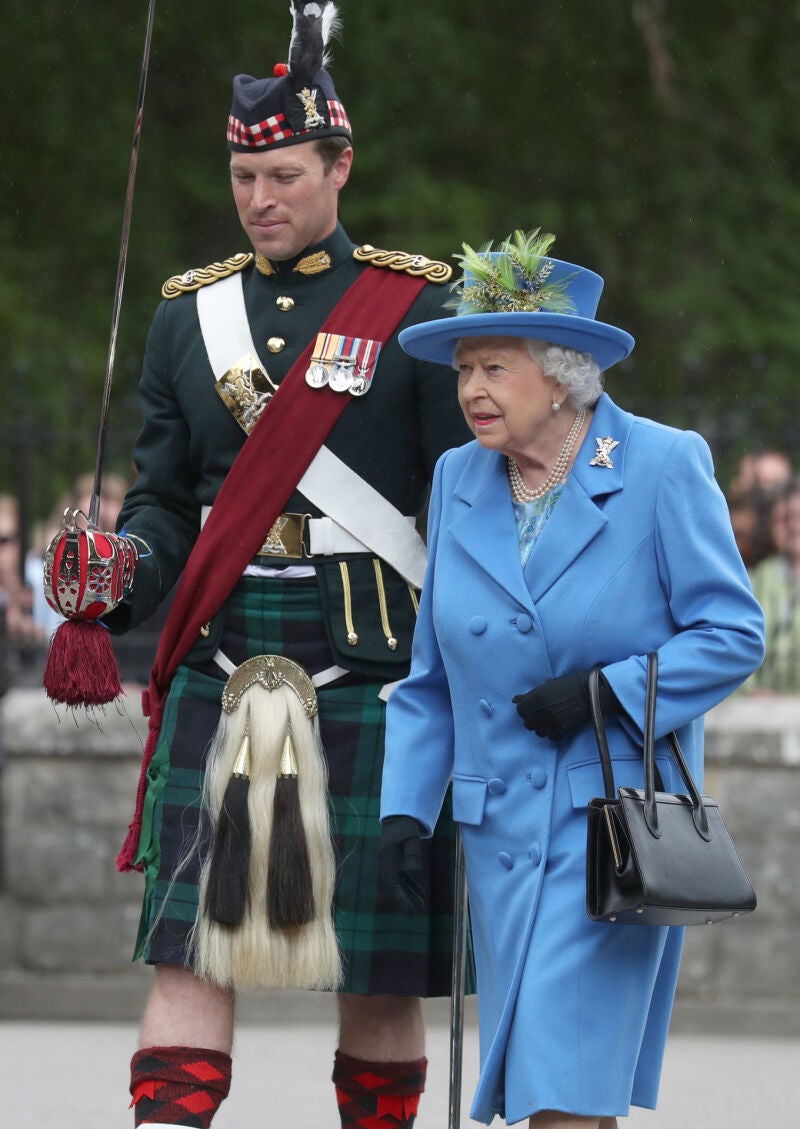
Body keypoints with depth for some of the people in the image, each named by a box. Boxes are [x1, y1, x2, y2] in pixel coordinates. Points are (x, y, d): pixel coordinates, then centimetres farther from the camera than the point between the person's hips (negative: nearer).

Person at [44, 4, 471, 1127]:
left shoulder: (416, 308, 1)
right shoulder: (190, 314, 12)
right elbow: (164, 498, 14)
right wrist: (124, 573, -8)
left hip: (372, 677, -3)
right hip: (216, 676, 3)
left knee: (379, 969, 3)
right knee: (188, 940, -6)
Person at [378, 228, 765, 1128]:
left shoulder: (662, 468, -7)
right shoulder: (459, 482, 8)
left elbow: (733, 635, -7)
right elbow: (432, 675, 14)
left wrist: (605, 692, -17)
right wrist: (405, 809, 7)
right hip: (501, 830, 5)